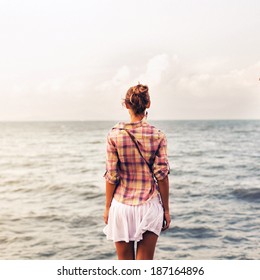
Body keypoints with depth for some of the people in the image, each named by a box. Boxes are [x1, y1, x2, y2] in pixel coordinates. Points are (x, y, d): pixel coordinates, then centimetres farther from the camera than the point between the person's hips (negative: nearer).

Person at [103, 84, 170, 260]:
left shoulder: (115, 135, -6)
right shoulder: (158, 136, -5)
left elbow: (112, 176, -4)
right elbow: (161, 176, -5)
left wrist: (107, 207, 7)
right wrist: (166, 209, 4)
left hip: (122, 205, 0)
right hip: (149, 206, 0)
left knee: (124, 262, 13)